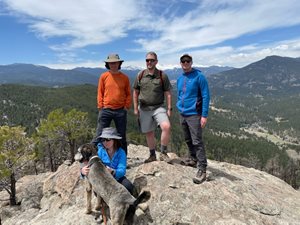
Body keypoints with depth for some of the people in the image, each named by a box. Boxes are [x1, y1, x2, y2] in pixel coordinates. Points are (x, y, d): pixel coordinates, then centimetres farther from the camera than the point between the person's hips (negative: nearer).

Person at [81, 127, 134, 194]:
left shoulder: (121, 152, -13)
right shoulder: (100, 151, -9)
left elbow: (122, 170, -24)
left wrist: (112, 172, -47)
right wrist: (83, 171, -43)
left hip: (117, 178, -1)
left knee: (128, 186, -28)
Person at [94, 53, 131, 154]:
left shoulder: (124, 77, 5)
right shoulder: (103, 76, 4)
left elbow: (128, 94, 9)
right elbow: (100, 93, 5)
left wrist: (126, 106, -1)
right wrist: (100, 107, -1)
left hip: (121, 111, 1)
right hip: (106, 110, -1)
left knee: (122, 136, 10)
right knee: (100, 135, 0)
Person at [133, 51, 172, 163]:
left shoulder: (162, 75, -1)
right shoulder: (140, 75, 3)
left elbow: (167, 93, 1)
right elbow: (135, 92, 8)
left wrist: (169, 109, -4)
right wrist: (135, 108, 4)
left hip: (158, 107, -2)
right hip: (144, 109, 2)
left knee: (166, 127, -24)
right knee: (149, 133, 10)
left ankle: (163, 153, -5)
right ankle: (152, 155, 29)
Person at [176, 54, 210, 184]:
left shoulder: (199, 76, -10)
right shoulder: (180, 78, 11)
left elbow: (205, 96, -13)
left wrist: (204, 115, -17)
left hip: (194, 115, -7)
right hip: (182, 115, 7)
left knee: (197, 142, -7)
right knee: (188, 140, 18)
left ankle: (202, 170, 1)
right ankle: (193, 159, 38)